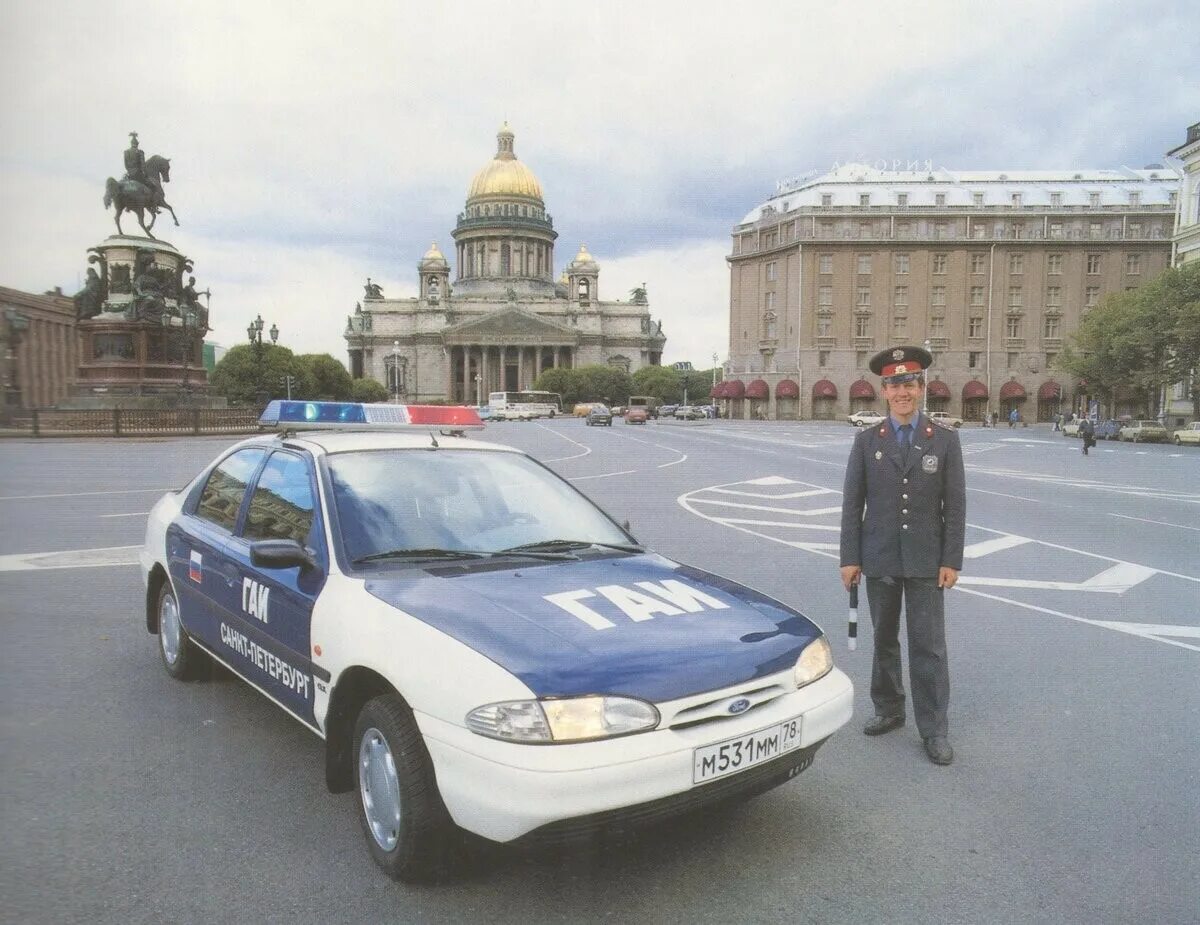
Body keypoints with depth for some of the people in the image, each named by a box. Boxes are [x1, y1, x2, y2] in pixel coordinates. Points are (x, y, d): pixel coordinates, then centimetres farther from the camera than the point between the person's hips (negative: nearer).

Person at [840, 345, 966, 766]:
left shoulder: (945, 440, 0)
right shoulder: (866, 441, 1)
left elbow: (955, 506, -1)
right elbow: (852, 504, 1)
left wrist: (951, 561, -6)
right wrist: (850, 558, -3)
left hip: (926, 561, -1)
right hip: (879, 560, 2)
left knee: (928, 647, 1)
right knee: (884, 640, 14)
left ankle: (934, 729, 10)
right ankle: (888, 710, 29)